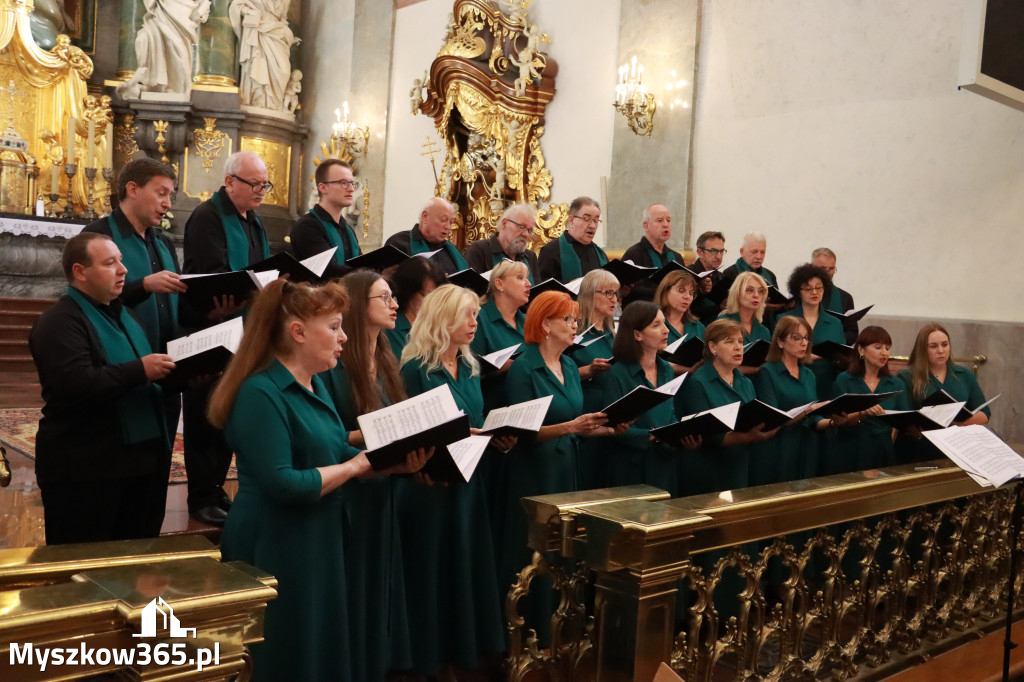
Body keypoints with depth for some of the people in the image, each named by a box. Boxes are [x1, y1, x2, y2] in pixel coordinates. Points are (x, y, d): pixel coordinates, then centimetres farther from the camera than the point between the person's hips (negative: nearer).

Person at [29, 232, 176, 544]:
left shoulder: (123, 315, 18)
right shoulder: (60, 321, -12)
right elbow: (75, 383, -27)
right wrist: (140, 370, -25)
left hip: (140, 459, 8)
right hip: (85, 469, -8)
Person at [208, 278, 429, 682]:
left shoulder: (314, 386, 8)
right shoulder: (261, 393, -21)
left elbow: (334, 454, 12)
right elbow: (281, 484, -28)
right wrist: (353, 467, -17)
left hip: (319, 542, 9)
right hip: (275, 550, -9)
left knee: (326, 649, 19)